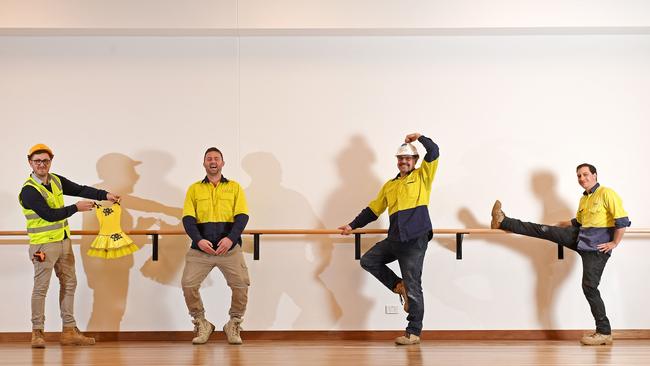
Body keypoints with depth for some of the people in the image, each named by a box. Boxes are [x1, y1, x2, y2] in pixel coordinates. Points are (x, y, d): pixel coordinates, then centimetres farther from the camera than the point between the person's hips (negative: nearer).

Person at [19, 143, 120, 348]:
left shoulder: (57, 181, 7)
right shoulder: (29, 190, -15)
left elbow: (80, 190, 6)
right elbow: (50, 215, -21)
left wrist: (105, 195, -6)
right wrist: (76, 208, -16)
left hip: (64, 241, 8)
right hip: (44, 245, -8)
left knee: (69, 284, 9)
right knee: (41, 287, -4)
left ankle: (69, 331, 16)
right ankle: (37, 333, 6)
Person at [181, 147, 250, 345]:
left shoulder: (234, 187, 11)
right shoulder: (194, 189, 12)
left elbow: (242, 216, 0)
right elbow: (188, 218, 1)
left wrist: (230, 238, -17)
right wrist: (198, 240, -16)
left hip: (229, 247, -1)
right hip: (201, 248, 1)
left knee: (241, 285, -13)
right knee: (188, 284, -11)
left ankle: (234, 325, 10)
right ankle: (201, 324, 11)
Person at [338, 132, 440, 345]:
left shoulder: (422, 176, 6)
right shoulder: (390, 186, 19)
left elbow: (434, 152, -6)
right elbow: (373, 210, 22)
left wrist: (419, 137, 1)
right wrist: (353, 226, 20)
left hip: (416, 239, -6)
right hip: (395, 239, 6)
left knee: (413, 287, -5)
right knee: (368, 260, 2)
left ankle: (414, 332, 3)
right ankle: (398, 286, 13)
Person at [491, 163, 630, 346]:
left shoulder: (607, 194, -10)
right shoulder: (584, 199, 16)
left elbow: (623, 220, -17)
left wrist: (614, 243, -16)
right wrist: (556, 226, 36)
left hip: (597, 246, -8)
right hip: (580, 238, 8)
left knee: (589, 287, -11)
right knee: (545, 231, 2)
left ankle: (604, 333, -4)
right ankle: (503, 222, 7)